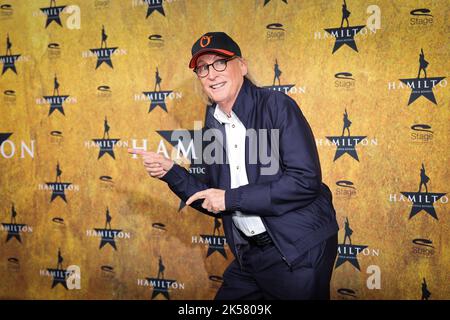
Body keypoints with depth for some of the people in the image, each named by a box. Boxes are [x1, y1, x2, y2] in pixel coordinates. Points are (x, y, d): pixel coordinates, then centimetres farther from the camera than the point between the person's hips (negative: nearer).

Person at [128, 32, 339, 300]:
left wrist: (231, 198, -18)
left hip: (300, 250, -6)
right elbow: (215, 203, 12)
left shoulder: (277, 106, -12)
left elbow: (305, 180, -21)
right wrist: (170, 172, 0)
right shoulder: (213, 127, 7)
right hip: (250, 254, 6)